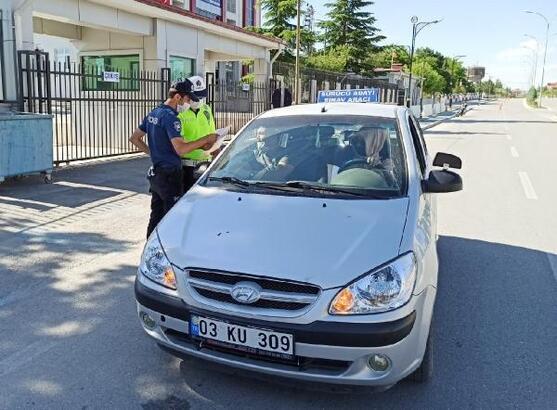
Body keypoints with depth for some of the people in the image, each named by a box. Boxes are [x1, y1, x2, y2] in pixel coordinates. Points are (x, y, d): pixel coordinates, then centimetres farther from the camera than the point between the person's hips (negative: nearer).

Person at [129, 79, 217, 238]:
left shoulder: (153, 113, 12)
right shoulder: (170, 117, -17)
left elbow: (134, 138, 19)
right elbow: (180, 149, -27)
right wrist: (206, 139, -21)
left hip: (155, 173, 9)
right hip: (169, 174, -9)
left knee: (156, 216, 15)